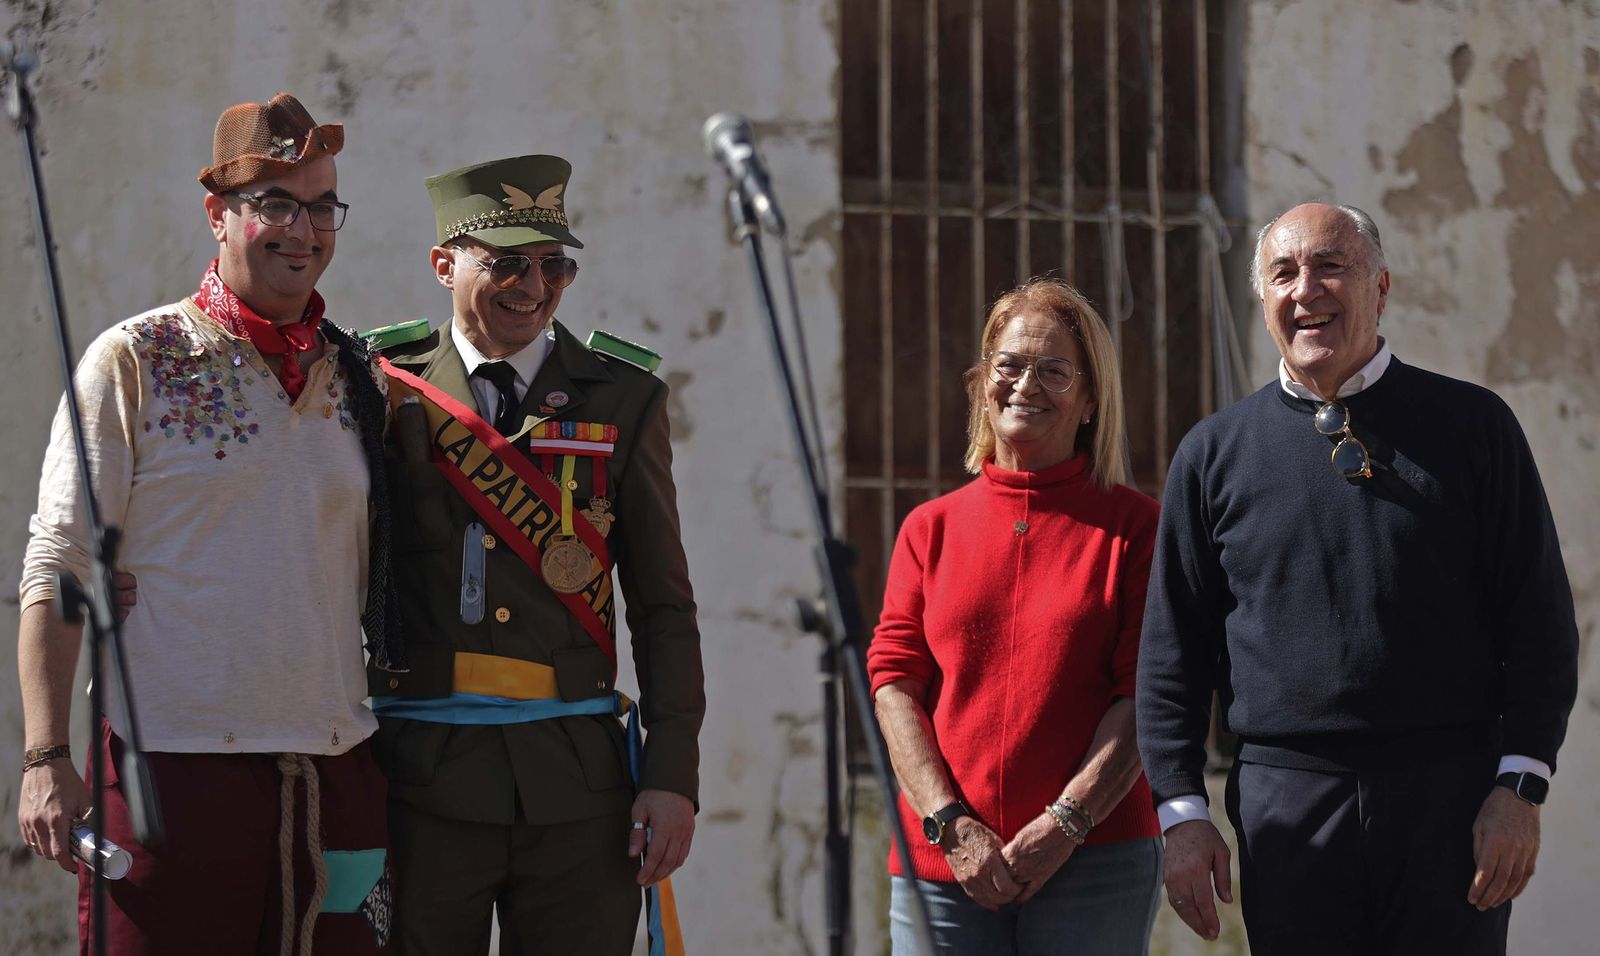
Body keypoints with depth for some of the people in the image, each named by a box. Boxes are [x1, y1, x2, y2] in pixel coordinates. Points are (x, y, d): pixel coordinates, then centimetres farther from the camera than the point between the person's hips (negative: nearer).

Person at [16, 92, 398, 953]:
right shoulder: (132, 364, -1)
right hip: (176, 763, -4)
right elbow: (56, 569, -4)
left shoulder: (357, 380, 12)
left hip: (335, 767, 4)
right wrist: (47, 758, -11)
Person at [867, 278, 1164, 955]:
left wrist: (1066, 822, -12)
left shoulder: (1132, 527, 4)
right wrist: (950, 824, -8)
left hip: (1092, 862, -2)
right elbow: (894, 682, 5)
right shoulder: (931, 529, 12)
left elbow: (1145, 695, -2)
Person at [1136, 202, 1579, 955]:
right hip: (1286, 805, 1)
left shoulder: (1472, 426, 5)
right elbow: (1172, 650, 11)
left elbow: (1540, 619, 3)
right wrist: (1182, 812, 3)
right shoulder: (1214, 453, 9)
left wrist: (1520, 787, -5)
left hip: (1450, 799, -1)